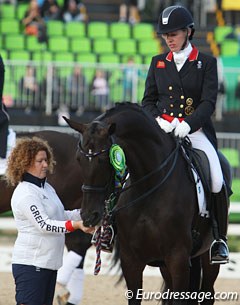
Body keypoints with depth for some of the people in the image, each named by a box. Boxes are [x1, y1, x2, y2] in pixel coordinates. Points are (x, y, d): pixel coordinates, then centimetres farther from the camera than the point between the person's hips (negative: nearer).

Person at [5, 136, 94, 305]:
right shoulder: (25, 193, -15)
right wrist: (76, 225, -32)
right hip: (31, 264, -10)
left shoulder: (47, 188, 15)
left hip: (49, 263, 10)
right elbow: (44, 224, -23)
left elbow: (60, 215, 22)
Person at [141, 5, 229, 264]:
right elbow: (148, 100, 12)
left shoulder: (206, 63, 4)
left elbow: (209, 102, -5)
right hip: (162, 131, 3)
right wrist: (158, 120, -9)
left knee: (216, 181, -21)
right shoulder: (158, 63, 13)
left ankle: (219, 240, -5)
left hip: (196, 130, -3)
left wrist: (187, 124, -21)